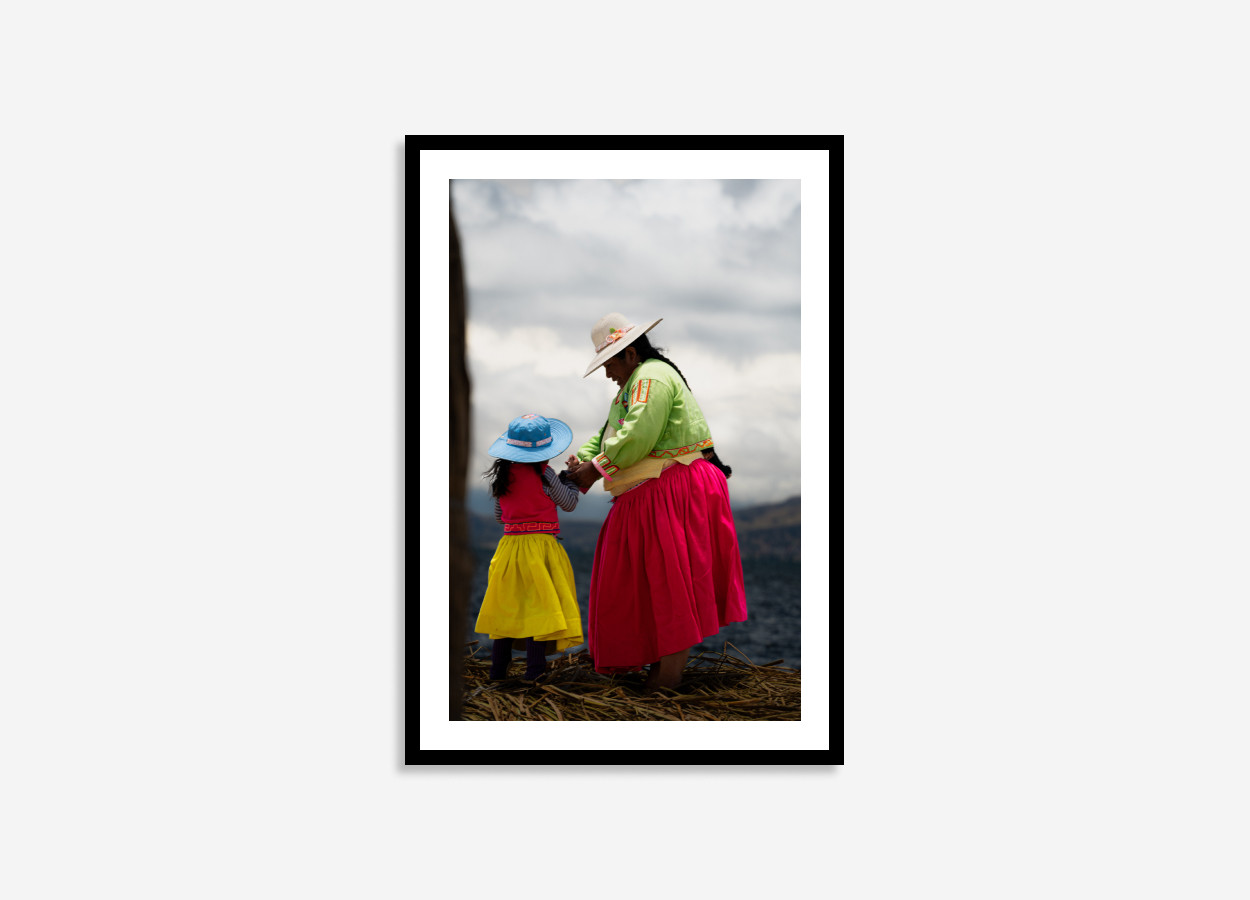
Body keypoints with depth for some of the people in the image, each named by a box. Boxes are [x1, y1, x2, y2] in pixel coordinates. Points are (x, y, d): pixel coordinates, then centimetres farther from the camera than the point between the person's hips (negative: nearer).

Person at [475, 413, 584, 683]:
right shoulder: (544, 474, -10)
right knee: (537, 604, -3)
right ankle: (534, 669, -7)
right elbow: (569, 503, 2)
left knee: (507, 607, 11)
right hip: (540, 545, -5)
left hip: (509, 546, 5)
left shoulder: (502, 474, 5)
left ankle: (498, 668, 13)